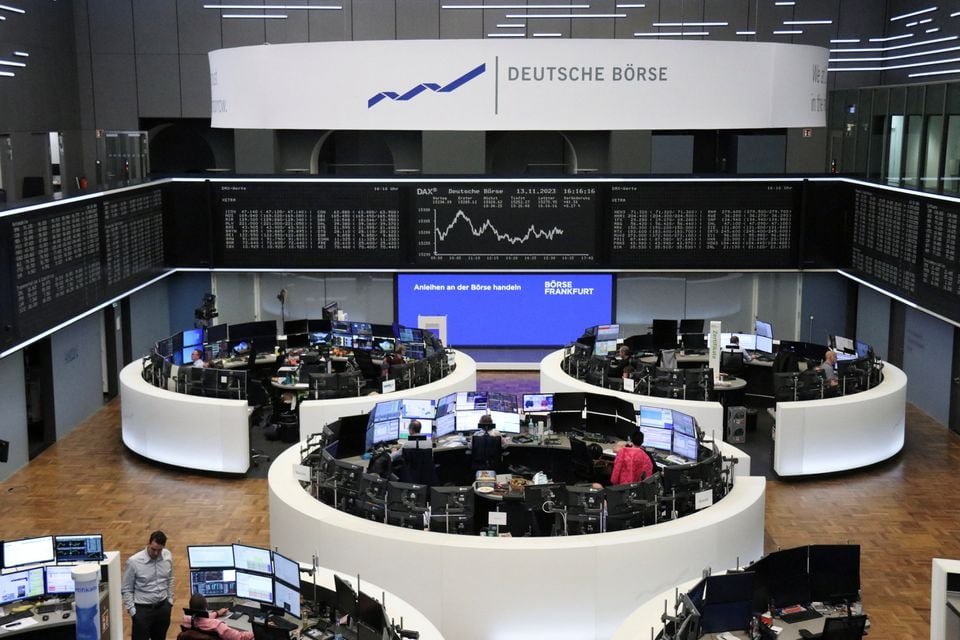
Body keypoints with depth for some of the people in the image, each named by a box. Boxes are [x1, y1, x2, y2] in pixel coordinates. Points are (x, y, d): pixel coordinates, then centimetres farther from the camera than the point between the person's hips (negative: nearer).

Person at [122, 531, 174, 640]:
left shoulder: (168, 556, -5)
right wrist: (132, 610, -12)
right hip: (143, 609, -4)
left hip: (163, 607, 4)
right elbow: (126, 589, -10)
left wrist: (170, 599, 10)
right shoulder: (134, 561, -18)